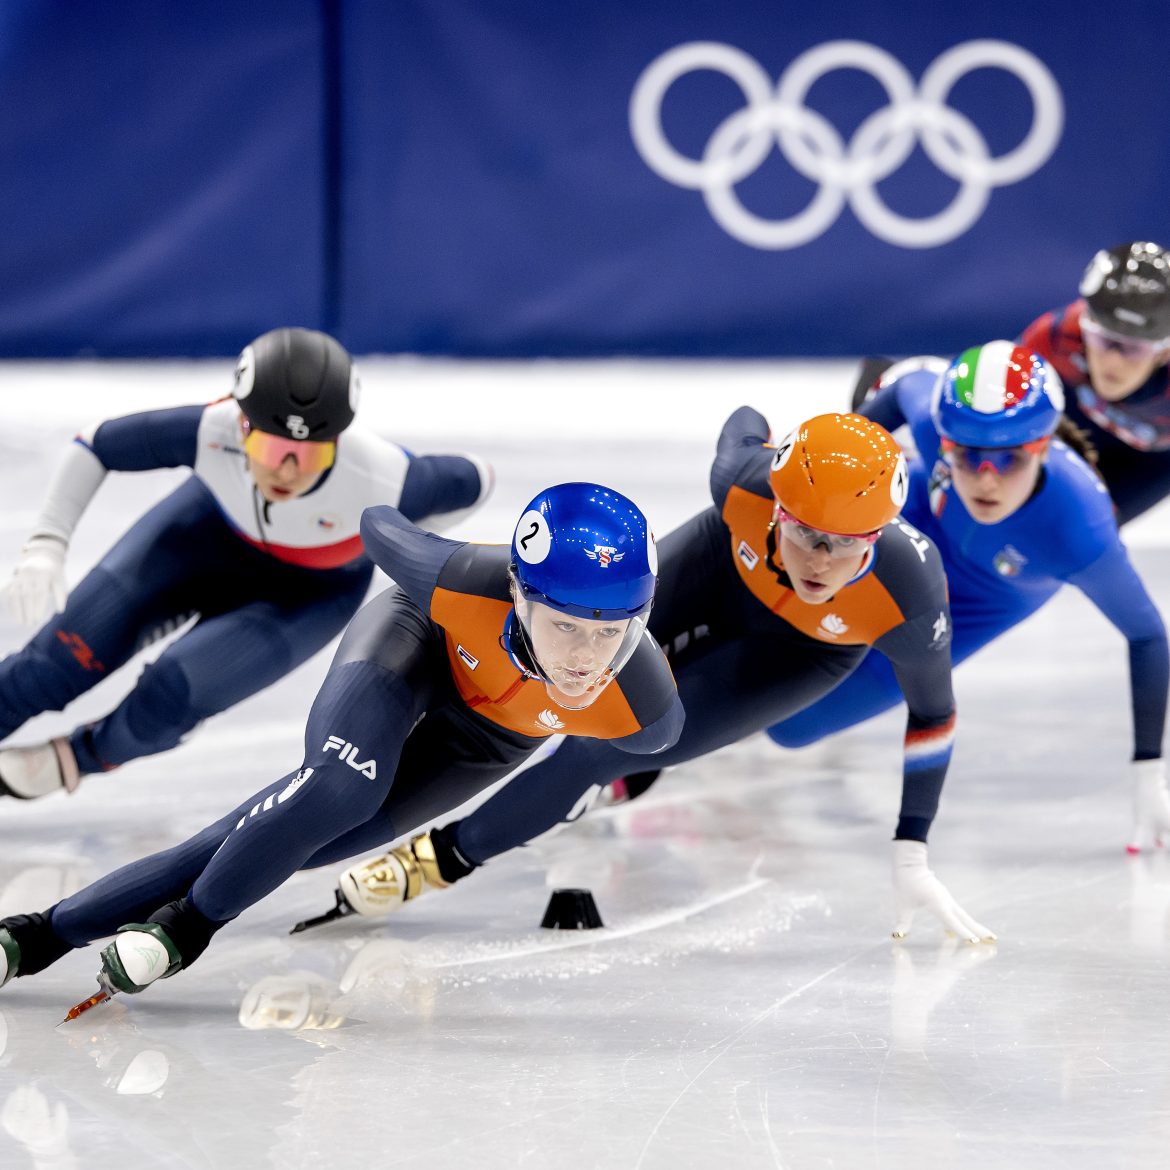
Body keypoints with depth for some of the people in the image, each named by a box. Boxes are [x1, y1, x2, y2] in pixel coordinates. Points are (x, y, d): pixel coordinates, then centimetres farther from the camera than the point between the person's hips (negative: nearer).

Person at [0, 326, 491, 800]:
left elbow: (474, 482, -22)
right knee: (70, 655, -8)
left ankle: (83, 755, 17)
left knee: (174, 690, -17)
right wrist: (45, 546, -30)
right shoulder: (211, 432, -38)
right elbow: (94, 446, -21)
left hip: (313, 590, -1)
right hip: (212, 530, 1)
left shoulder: (380, 480, -42)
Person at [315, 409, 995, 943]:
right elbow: (746, 424, -12)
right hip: (727, 569, 2)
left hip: (805, 648, -2)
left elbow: (934, 712, -21)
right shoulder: (746, 479, -40)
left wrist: (912, 858, -19)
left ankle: (450, 854, 3)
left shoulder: (909, 595, -42)